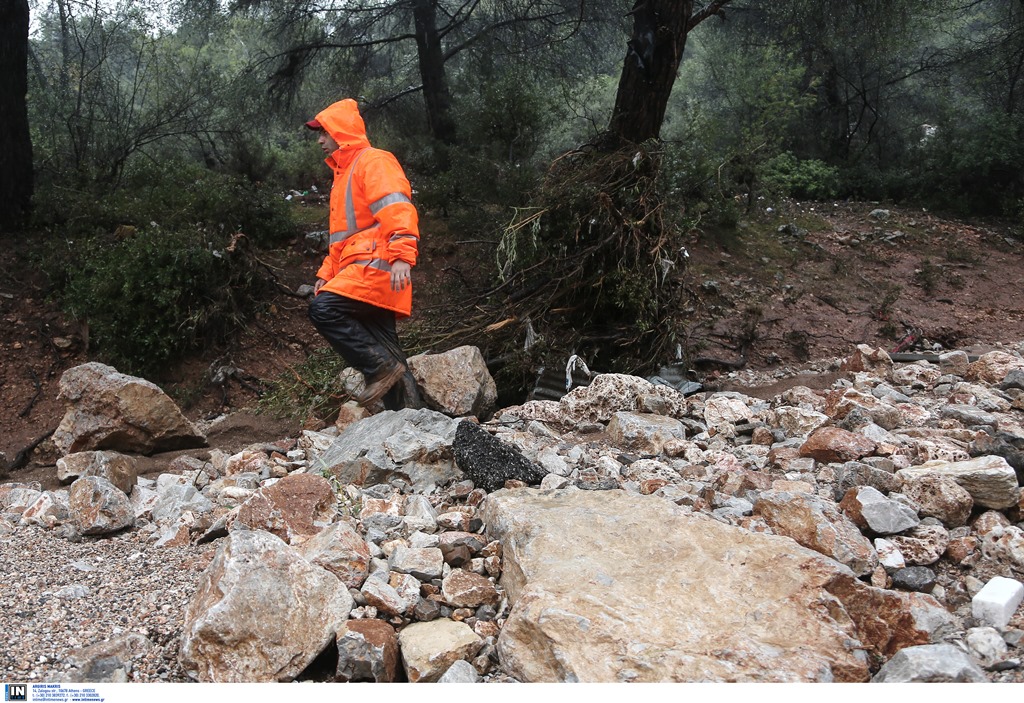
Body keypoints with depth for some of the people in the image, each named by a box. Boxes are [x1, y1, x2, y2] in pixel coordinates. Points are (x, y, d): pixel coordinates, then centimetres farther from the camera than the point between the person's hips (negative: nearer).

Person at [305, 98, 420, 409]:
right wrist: (327, 273, 21)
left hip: (376, 264, -10)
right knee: (380, 347, 5)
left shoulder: (374, 161, -2)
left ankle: (382, 368, -18)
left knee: (324, 308, -23)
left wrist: (401, 256, -32)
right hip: (359, 271, 10)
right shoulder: (344, 172, 28)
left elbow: (397, 209, -19)